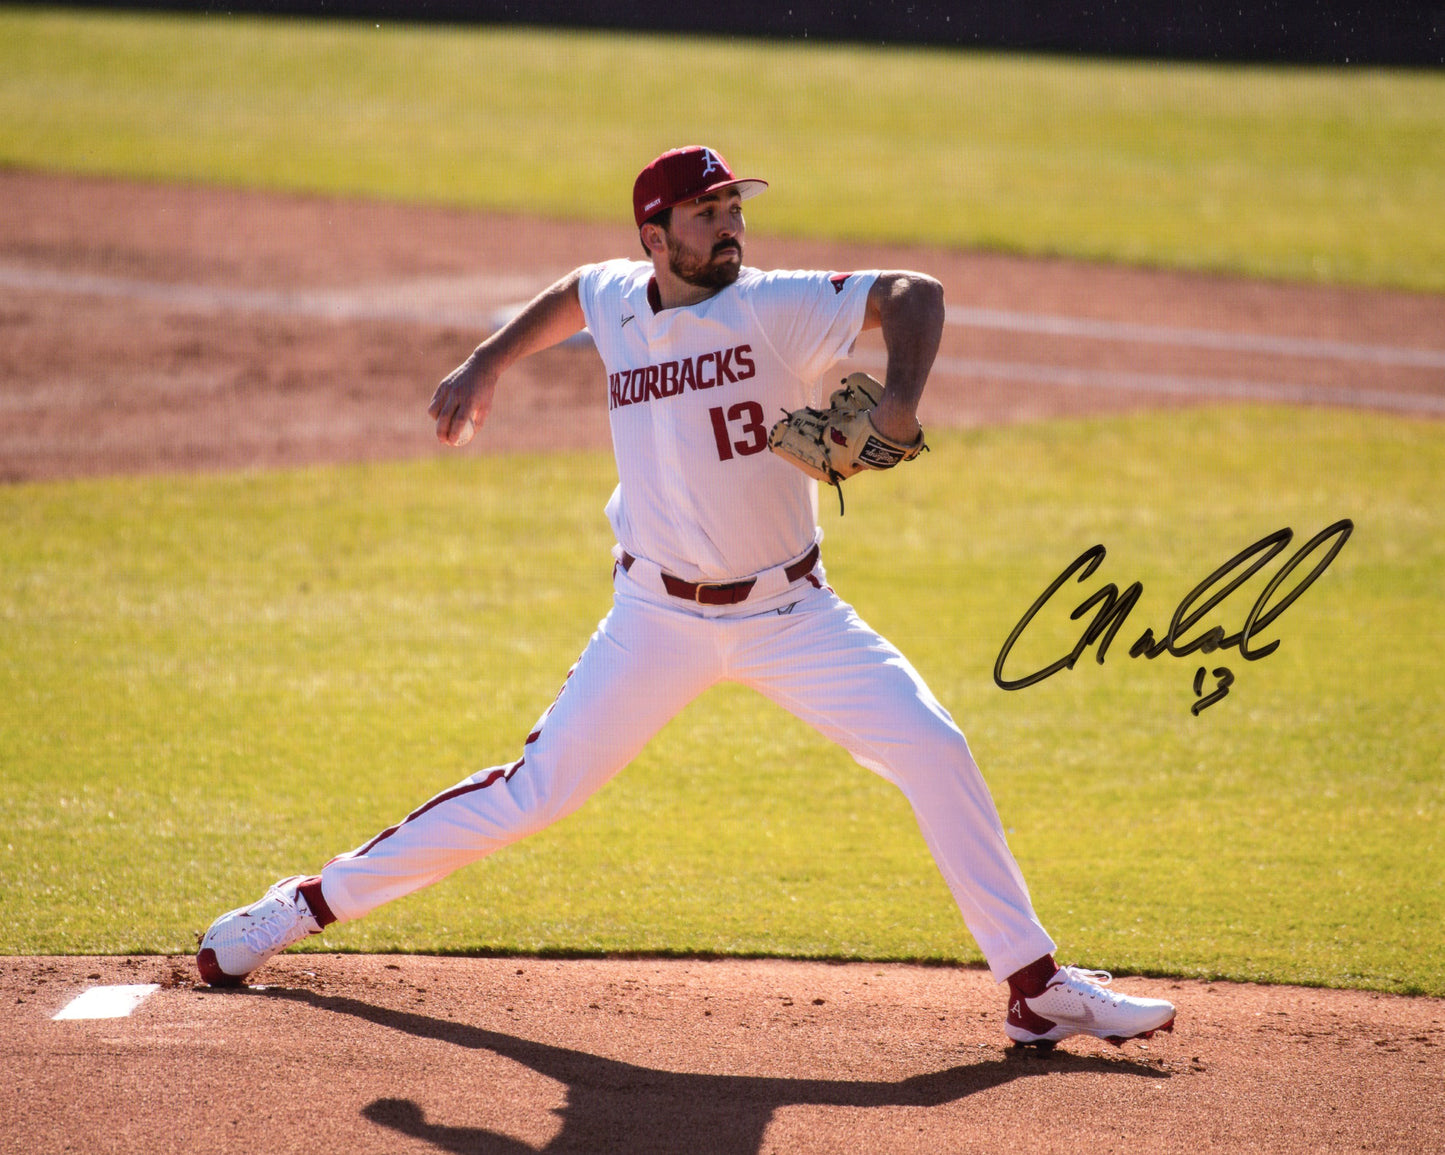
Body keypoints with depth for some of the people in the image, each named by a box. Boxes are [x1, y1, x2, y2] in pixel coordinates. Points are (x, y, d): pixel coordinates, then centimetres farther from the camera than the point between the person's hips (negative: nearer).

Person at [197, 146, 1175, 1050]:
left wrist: (900, 401, -41)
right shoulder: (618, 301, -2)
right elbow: (569, 296, 23)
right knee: (534, 793, 0)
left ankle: (1037, 987, -7)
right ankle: (310, 905, 14)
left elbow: (914, 294, -25)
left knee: (934, 750, -15)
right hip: (660, 619, 1)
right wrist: (487, 365, 16)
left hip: (791, 612, -1)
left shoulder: (779, 309, -13)